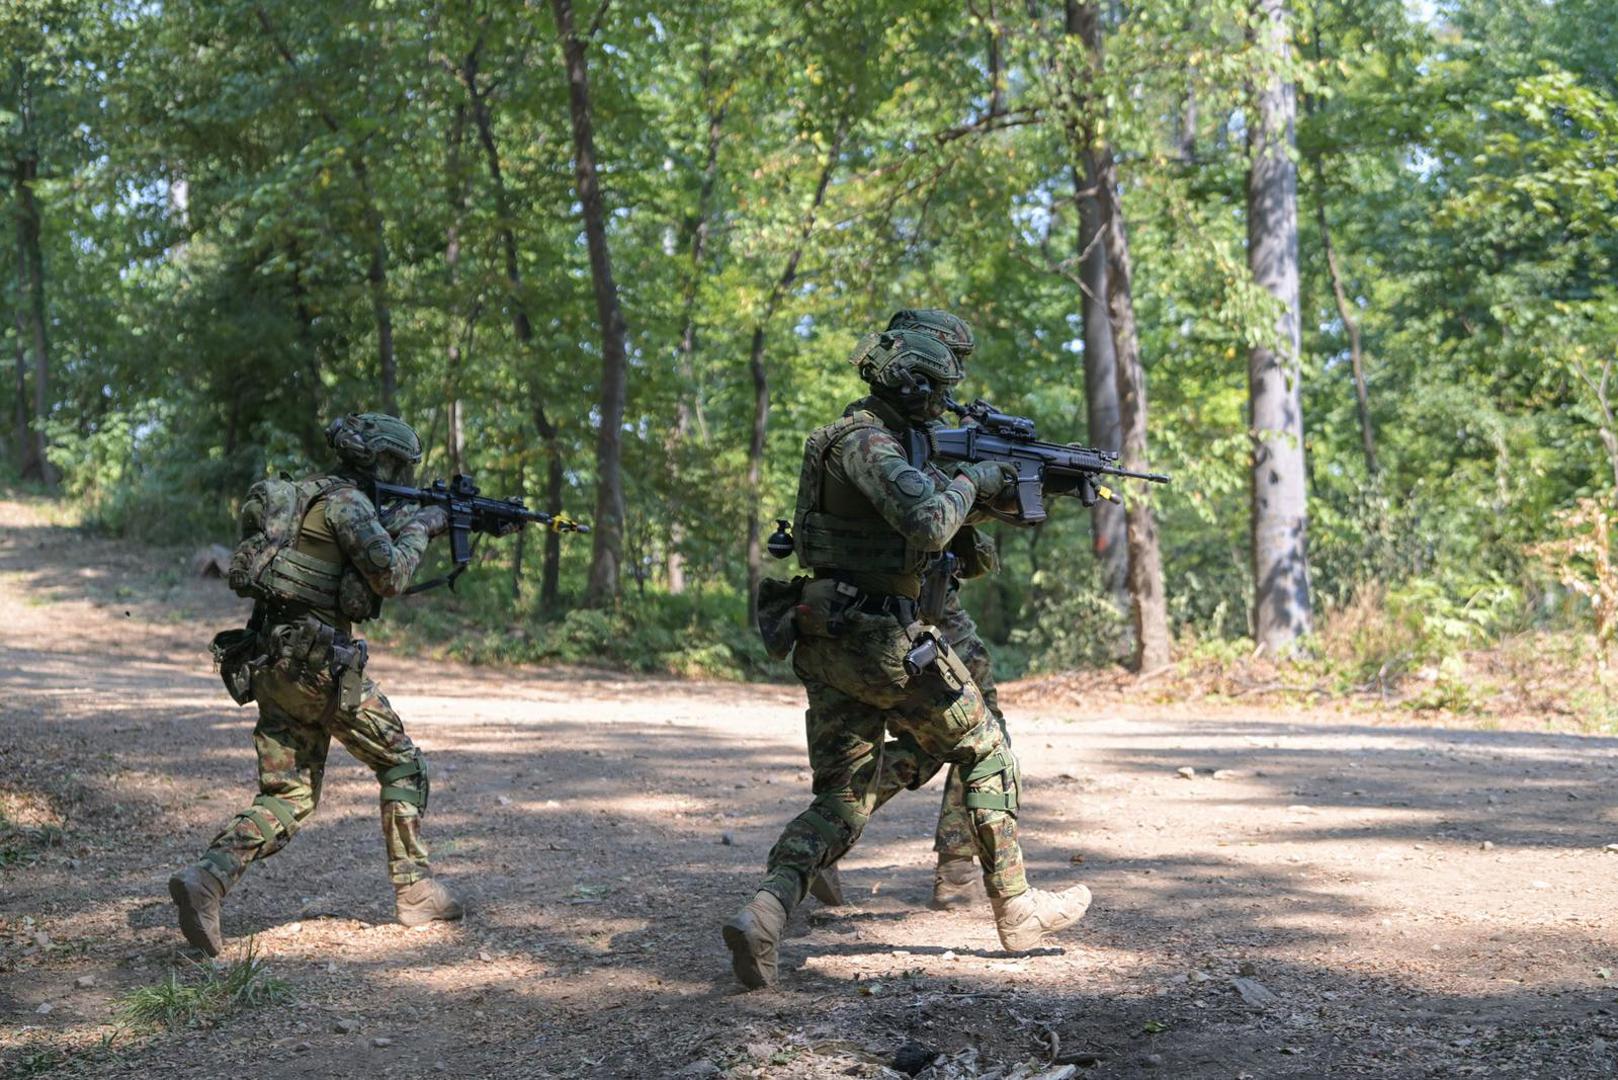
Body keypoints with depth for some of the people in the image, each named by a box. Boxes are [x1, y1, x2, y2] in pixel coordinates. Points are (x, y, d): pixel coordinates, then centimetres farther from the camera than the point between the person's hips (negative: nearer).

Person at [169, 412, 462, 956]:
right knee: (402, 764, 8)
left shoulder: (309, 495, 20)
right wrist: (418, 529, -1)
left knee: (286, 800, 6)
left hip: (268, 665, 9)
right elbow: (390, 575, -17)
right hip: (318, 663, -9)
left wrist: (401, 527, 22)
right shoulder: (346, 501, -10)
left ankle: (206, 877, -15)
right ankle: (415, 891, 11)